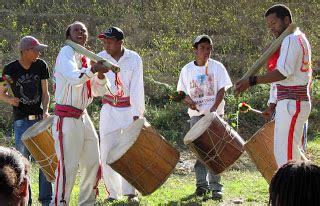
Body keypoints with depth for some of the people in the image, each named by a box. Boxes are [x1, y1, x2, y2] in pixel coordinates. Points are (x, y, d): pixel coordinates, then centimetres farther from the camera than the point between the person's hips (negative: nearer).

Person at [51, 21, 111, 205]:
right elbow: (73, 77, -27)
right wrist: (92, 69, -41)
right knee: (68, 166, -12)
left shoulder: (86, 59, 16)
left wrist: (101, 75, -3)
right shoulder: (66, 52, -8)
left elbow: (98, 91, 16)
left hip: (83, 117, 9)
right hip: (67, 119, -9)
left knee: (93, 163, 13)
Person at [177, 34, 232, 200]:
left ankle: (215, 186, -1)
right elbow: (181, 91, 9)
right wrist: (188, 101, -12)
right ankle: (201, 184, 15)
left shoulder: (217, 67, -1)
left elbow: (222, 90, -6)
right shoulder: (187, 69, 5)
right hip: (196, 114, 2)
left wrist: (214, 107, -19)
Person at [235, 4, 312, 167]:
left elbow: (284, 72, -22)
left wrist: (251, 81, -26)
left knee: (285, 154, -12)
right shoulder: (300, 38, 20)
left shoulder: (291, 39, -12)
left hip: (291, 103, -11)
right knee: (291, 153, 14)